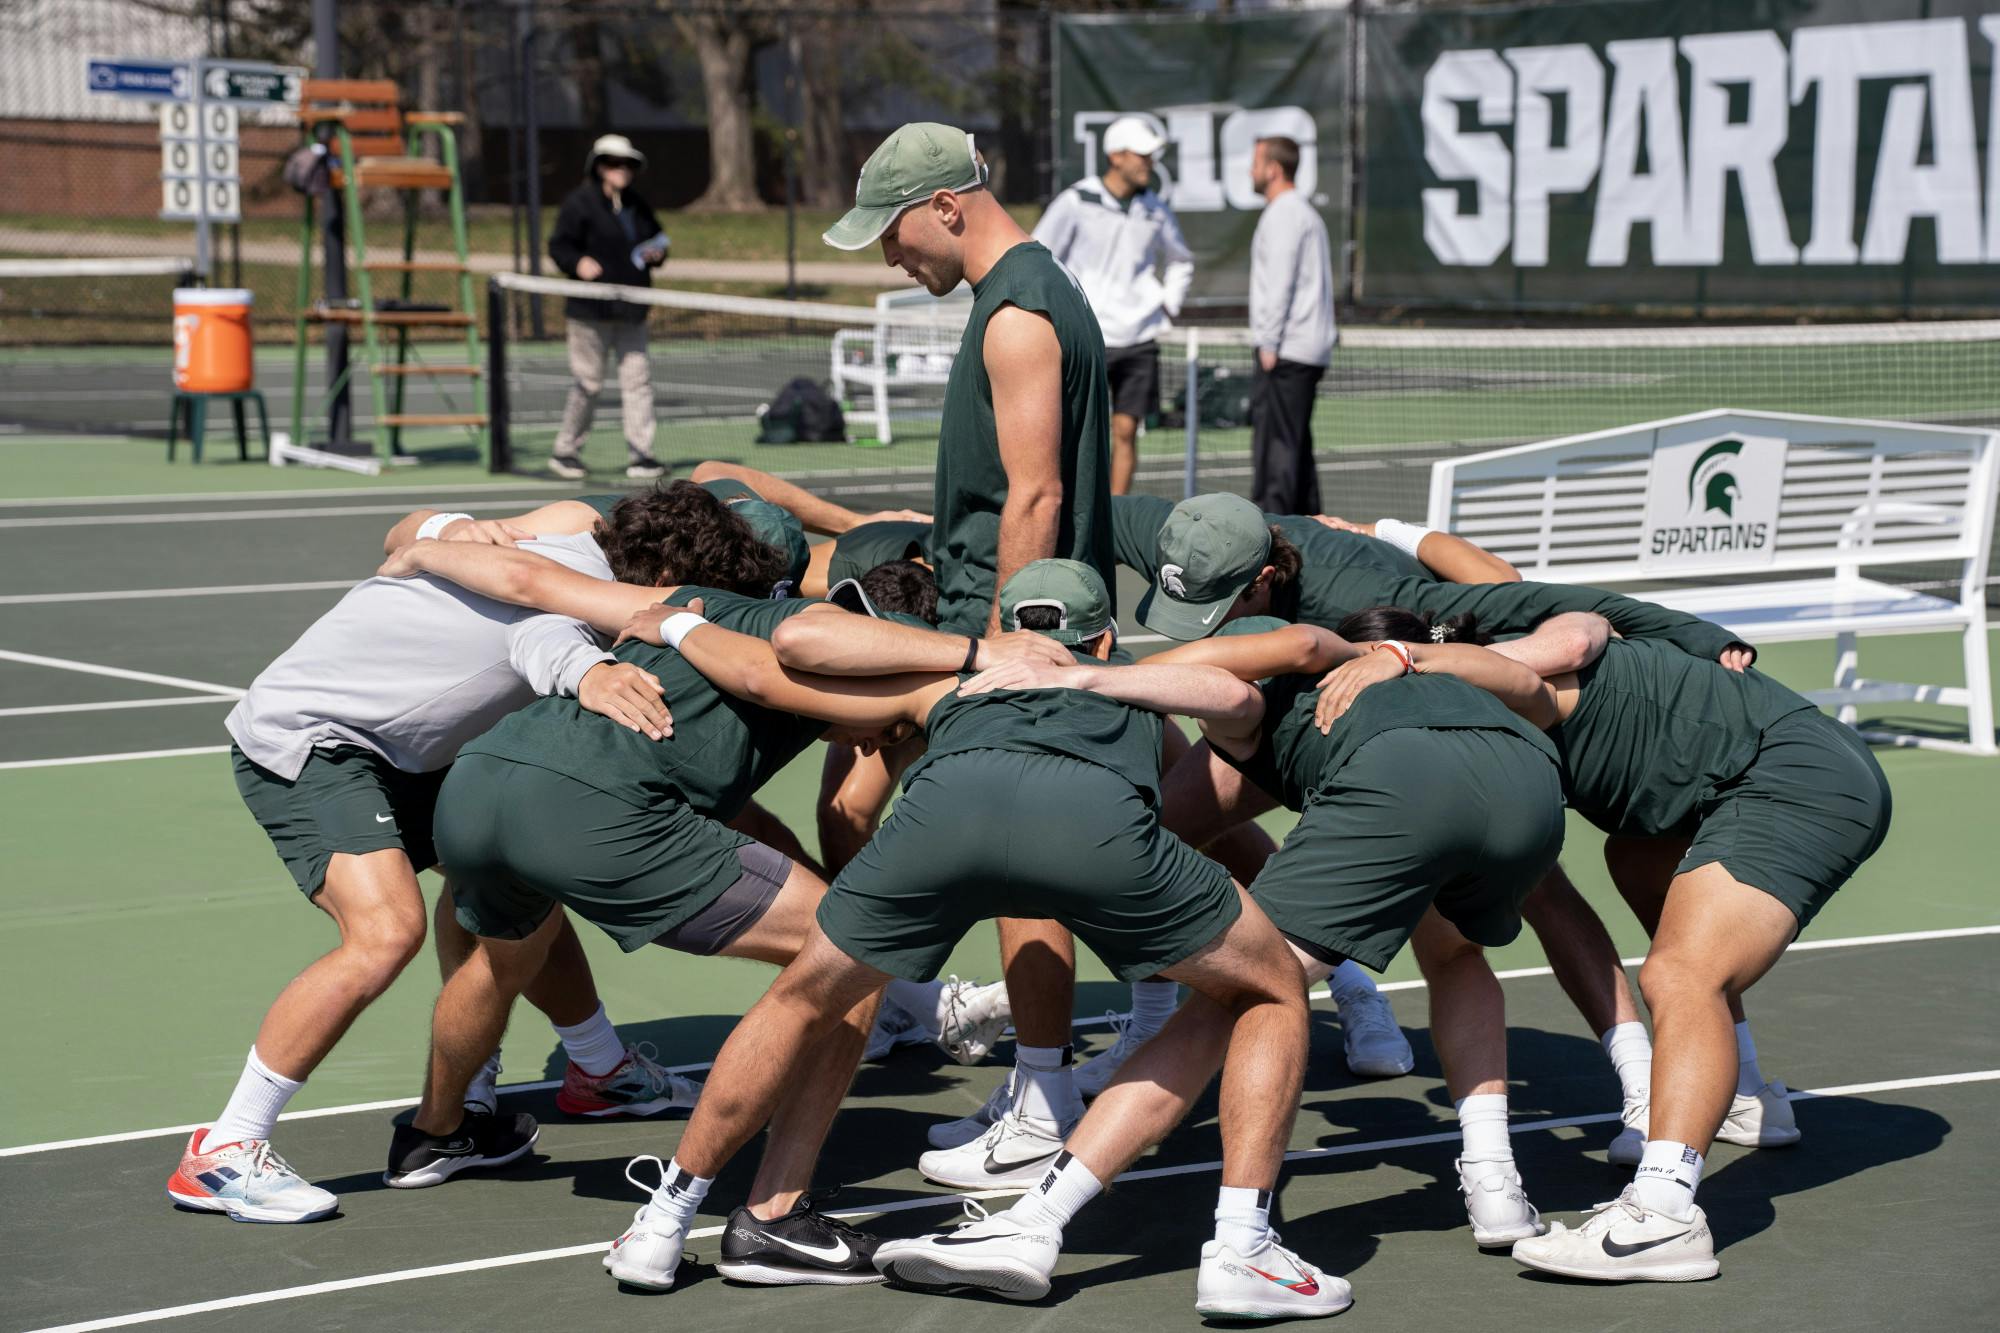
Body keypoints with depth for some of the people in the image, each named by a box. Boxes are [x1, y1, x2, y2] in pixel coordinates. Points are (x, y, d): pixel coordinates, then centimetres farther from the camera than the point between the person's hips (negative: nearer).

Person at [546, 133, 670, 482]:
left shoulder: (637, 205, 14)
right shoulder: (580, 203, -6)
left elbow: (656, 241, 25)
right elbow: (558, 245, -9)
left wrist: (656, 254, 2)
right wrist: (578, 263, -28)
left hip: (630, 311, 6)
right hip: (591, 310, -6)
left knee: (637, 379, -2)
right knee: (588, 383, 0)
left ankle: (641, 456, -1)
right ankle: (565, 451, 15)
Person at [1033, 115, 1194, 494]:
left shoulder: (1155, 210, 8)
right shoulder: (1075, 203, -6)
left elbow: (1181, 261, 26)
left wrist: (1169, 304, 13)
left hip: (1139, 339, 4)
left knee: (1126, 431, 3)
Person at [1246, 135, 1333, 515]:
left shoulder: (1284, 214, -11)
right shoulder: (1306, 212, 21)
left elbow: (1279, 284, -17)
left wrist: (1269, 344, -17)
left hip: (1286, 353, -10)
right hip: (1311, 352, 10)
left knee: (1274, 445, -11)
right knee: (1297, 444, 13)